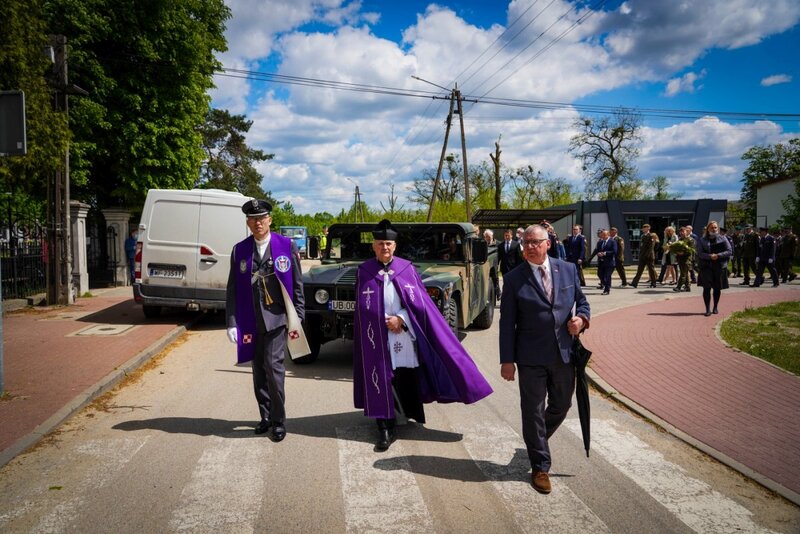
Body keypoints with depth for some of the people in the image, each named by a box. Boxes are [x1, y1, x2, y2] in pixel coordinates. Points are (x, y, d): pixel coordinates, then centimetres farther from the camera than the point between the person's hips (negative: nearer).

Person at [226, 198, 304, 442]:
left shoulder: (287, 246, -2)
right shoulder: (239, 250, 4)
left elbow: (297, 285, 0)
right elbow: (232, 289, 4)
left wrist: (297, 319, -4)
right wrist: (232, 322, -1)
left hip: (277, 318, -3)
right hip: (250, 321, 3)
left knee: (273, 366, -10)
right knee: (259, 371, 11)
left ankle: (278, 421, 4)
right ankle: (265, 417, 25)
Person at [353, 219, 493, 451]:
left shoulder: (406, 268, 4)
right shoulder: (364, 271, 2)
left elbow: (418, 301, 1)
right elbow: (363, 307, 2)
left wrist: (400, 319, -11)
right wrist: (386, 320, -5)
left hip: (405, 334, 1)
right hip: (377, 338, -1)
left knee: (406, 378, 6)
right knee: (381, 380, -1)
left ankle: (410, 411, 30)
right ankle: (385, 428, 5)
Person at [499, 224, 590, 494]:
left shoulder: (568, 269, 3)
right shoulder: (514, 278, -5)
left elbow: (581, 301, 15)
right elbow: (507, 322, -4)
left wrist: (581, 318, -9)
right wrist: (507, 360, -7)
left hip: (564, 353, 4)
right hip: (531, 357, -3)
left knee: (561, 405, 18)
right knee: (533, 411, 4)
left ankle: (536, 440, 47)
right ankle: (540, 467, 20)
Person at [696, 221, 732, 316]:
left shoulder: (723, 239, 6)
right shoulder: (702, 240, 4)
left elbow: (730, 251, 0)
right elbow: (700, 253, -2)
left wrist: (718, 255, -13)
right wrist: (709, 256, -19)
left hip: (720, 266, 1)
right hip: (706, 266, -1)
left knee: (717, 288, 8)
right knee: (707, 288, -8)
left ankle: (715, 307, 22)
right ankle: (708, 309, -4)